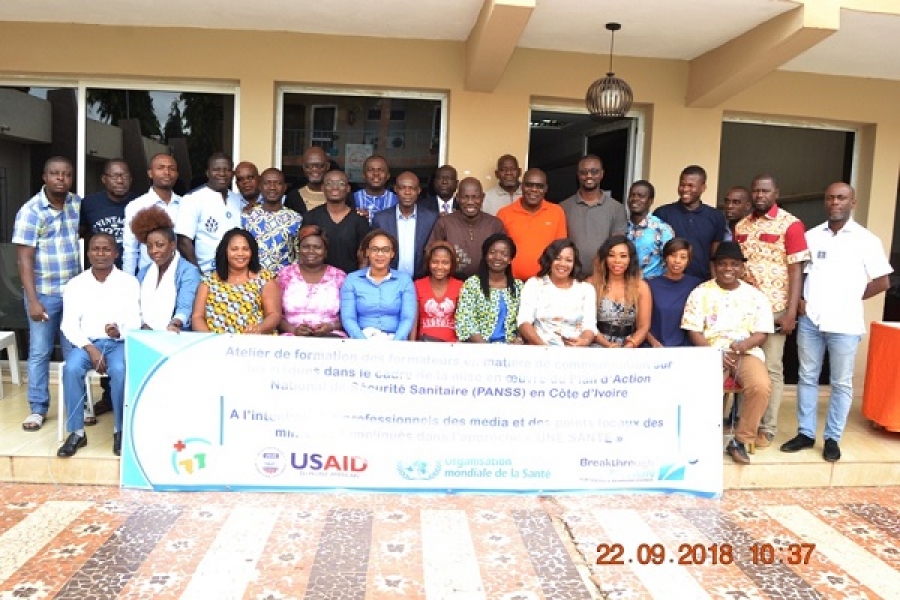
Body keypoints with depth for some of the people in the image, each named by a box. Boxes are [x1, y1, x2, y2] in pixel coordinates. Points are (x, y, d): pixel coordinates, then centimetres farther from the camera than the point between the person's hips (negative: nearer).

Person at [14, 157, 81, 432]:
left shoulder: (79, 204, 2)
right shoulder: (30, 211, -9)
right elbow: (25, 259, -12)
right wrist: (33, 300, -18)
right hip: (44, 293, -3)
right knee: (39, 352, 5)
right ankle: (38, 408, 16)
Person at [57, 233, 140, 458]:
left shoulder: (129, 282, 1)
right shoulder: (75, 284, 5)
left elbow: (135, 322, -2)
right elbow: (69, 325, 0)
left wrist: (120, 331, -25)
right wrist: (90, 348, -16)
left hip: (118, 343, -2)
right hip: (85, 343, 2)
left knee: (120, 370, -33)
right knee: (71, 368, -30)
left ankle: (120, 430, -16)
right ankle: (77, 432, -16)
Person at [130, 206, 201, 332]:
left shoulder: (189, 271, -2)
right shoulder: (143, 273, 19)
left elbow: (185, 307, -16)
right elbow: (136, 306, 14)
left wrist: (175, 323, -36)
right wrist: (143, 325, -7)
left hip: (175, 336, -4)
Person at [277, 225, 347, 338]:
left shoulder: (339, 276, 10)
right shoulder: (285, 275, 11)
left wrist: (331, 327, -11)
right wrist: (293, 329, -11)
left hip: (330, 335, 0)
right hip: (293, 337, 0)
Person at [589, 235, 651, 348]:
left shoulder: (641, 287, 6)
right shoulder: (591, 283, 1)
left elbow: (644, 327, 4)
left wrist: (628, 346, -11)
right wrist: (607, 344, -13)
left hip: (628, 347, 2)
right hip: (599, 346, -2)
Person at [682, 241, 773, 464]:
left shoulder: (755, 295, 9)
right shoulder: (700, 293, 5)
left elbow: (761, 334, 4)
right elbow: (694, 332, 1)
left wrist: (742, 346, -18)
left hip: (746, 352, 2)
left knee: (760, 386, -29)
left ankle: (741, 441, -10)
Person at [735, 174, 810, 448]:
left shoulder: (790, 224, -4)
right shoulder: (740, 226, 11)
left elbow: (796, 270, -8)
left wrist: (791, 312, -14)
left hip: (774, 308, -4)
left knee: (770, 369, 2)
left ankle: (767, 429, 11)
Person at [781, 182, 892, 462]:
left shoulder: (866, 239, -1)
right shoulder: (811, 236, 7)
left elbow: (882, 282, 0)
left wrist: (851, 299, -3)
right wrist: (799, 300, 0)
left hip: (845, 322, -3)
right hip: (810, 320, 3)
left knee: (841, 383, 7)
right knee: (807, 378, 9)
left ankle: (832, 438, 18)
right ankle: (806, 433, 20)